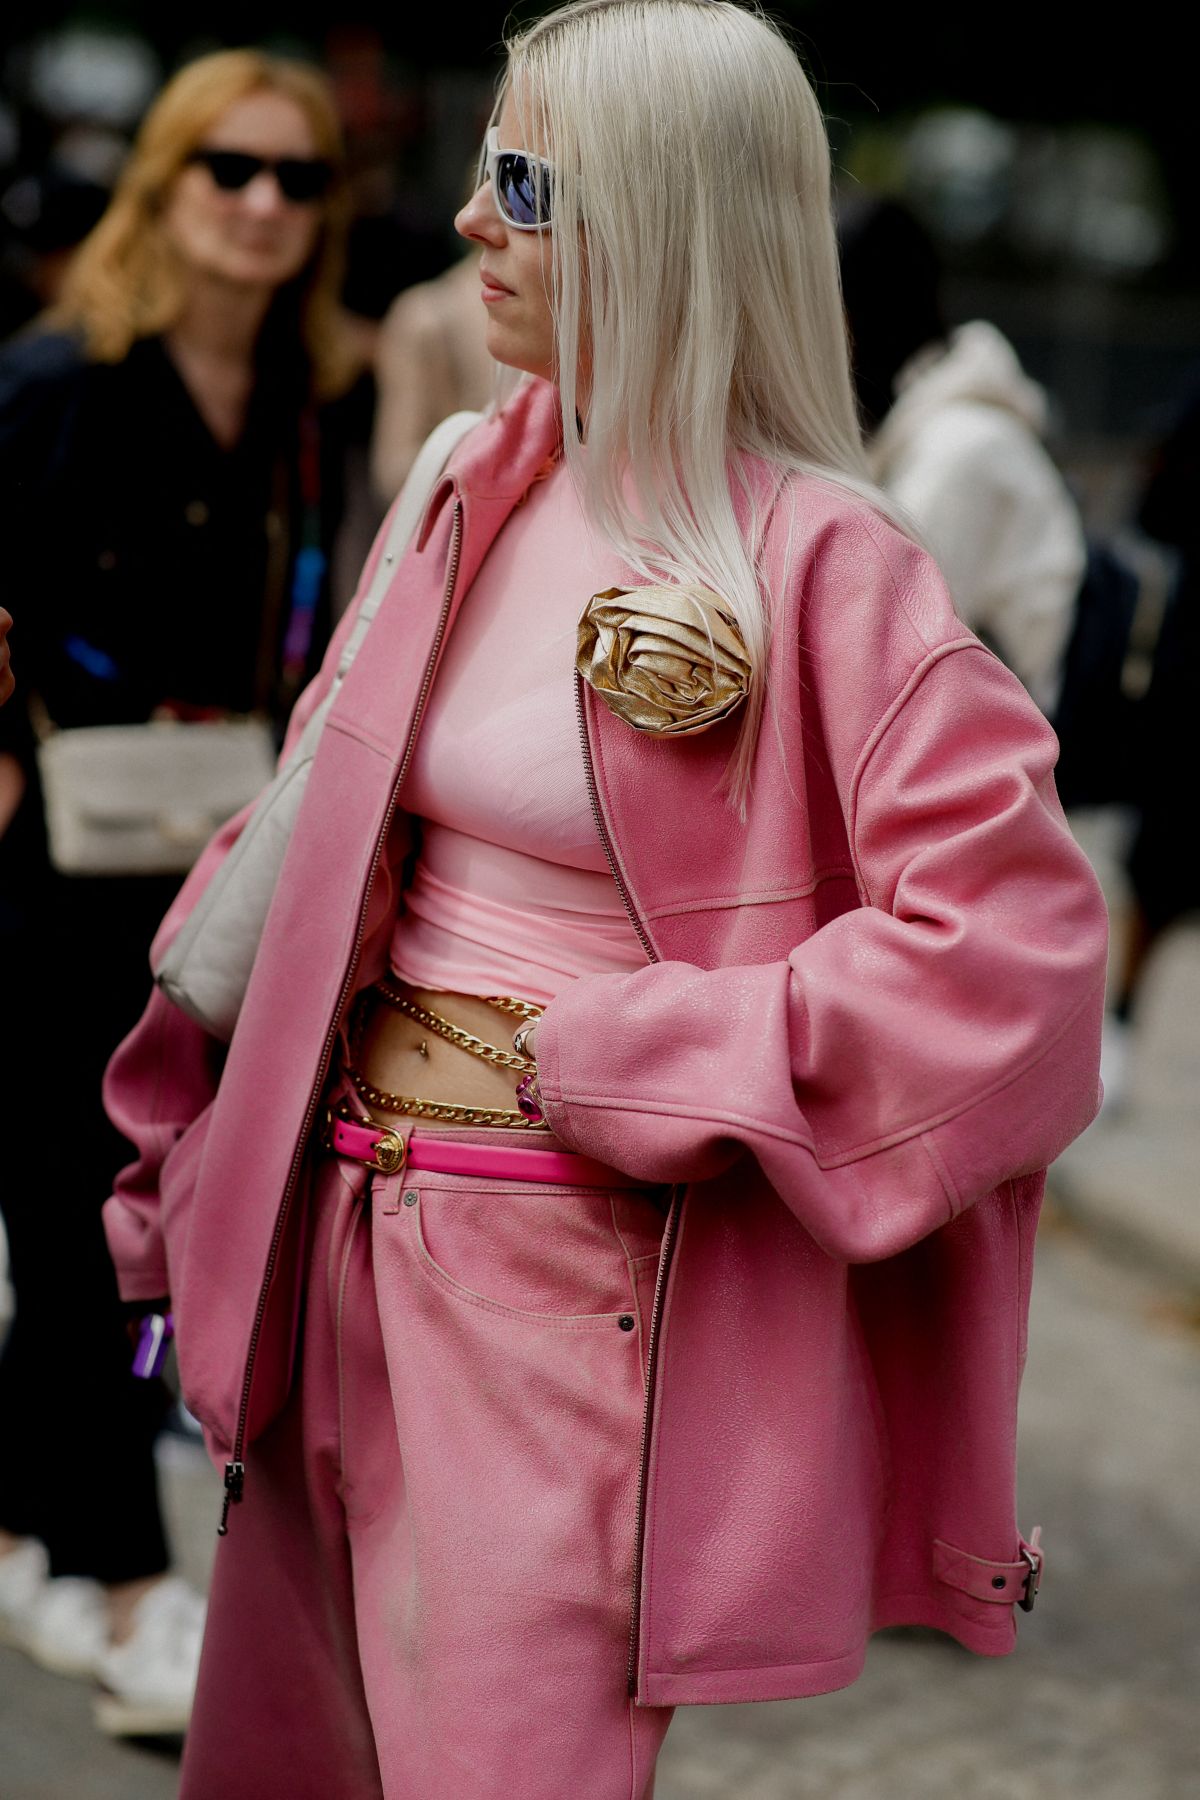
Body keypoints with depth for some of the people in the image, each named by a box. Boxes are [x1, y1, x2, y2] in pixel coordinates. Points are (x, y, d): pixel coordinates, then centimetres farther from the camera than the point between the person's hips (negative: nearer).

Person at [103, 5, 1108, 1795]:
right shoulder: (470, 502, 8)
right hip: (347, 1248, 7)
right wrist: (185, 1174, 13)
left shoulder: (816, 565, -13)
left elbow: (1013, 938, -21)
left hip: (580, 1283, -7)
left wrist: (625, 1064, -18)